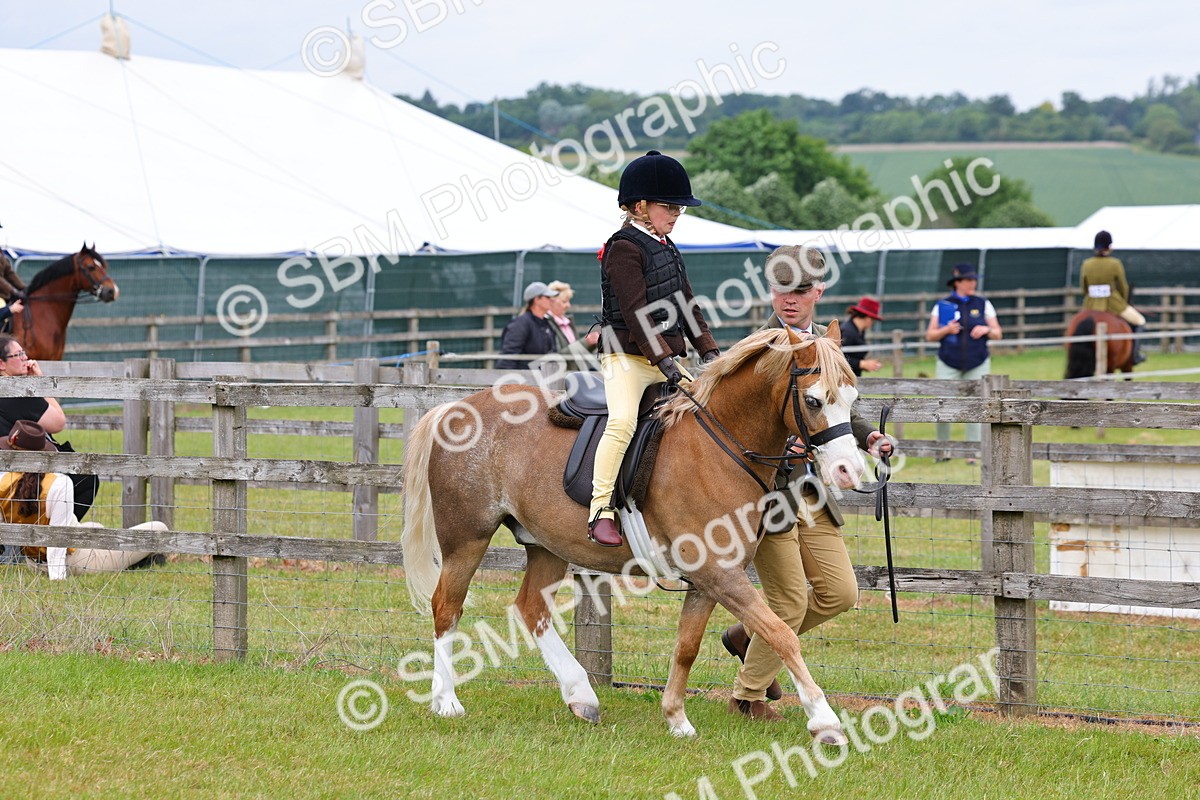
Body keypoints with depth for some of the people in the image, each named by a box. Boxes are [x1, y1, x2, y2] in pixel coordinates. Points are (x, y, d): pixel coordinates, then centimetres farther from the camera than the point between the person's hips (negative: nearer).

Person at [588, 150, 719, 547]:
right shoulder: (624, 248, -11)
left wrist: (708, 350, 8)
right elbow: (635, 312, -18)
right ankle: (601, 511, -29)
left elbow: (686, 305, 20)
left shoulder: (667, 249, 18)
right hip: (626, 357, -9)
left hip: (666, 360, 9)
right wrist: (662, 359, -24)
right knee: (623, 421, -28)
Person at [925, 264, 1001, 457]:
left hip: (977, 364, 1)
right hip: (949, 364, -1)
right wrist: (946, 330, -15)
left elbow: (998, 333, 8)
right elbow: (930, 335, 3)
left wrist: (986, 330, -13)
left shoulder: (983, 304, 6)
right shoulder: (942, 305, 2)